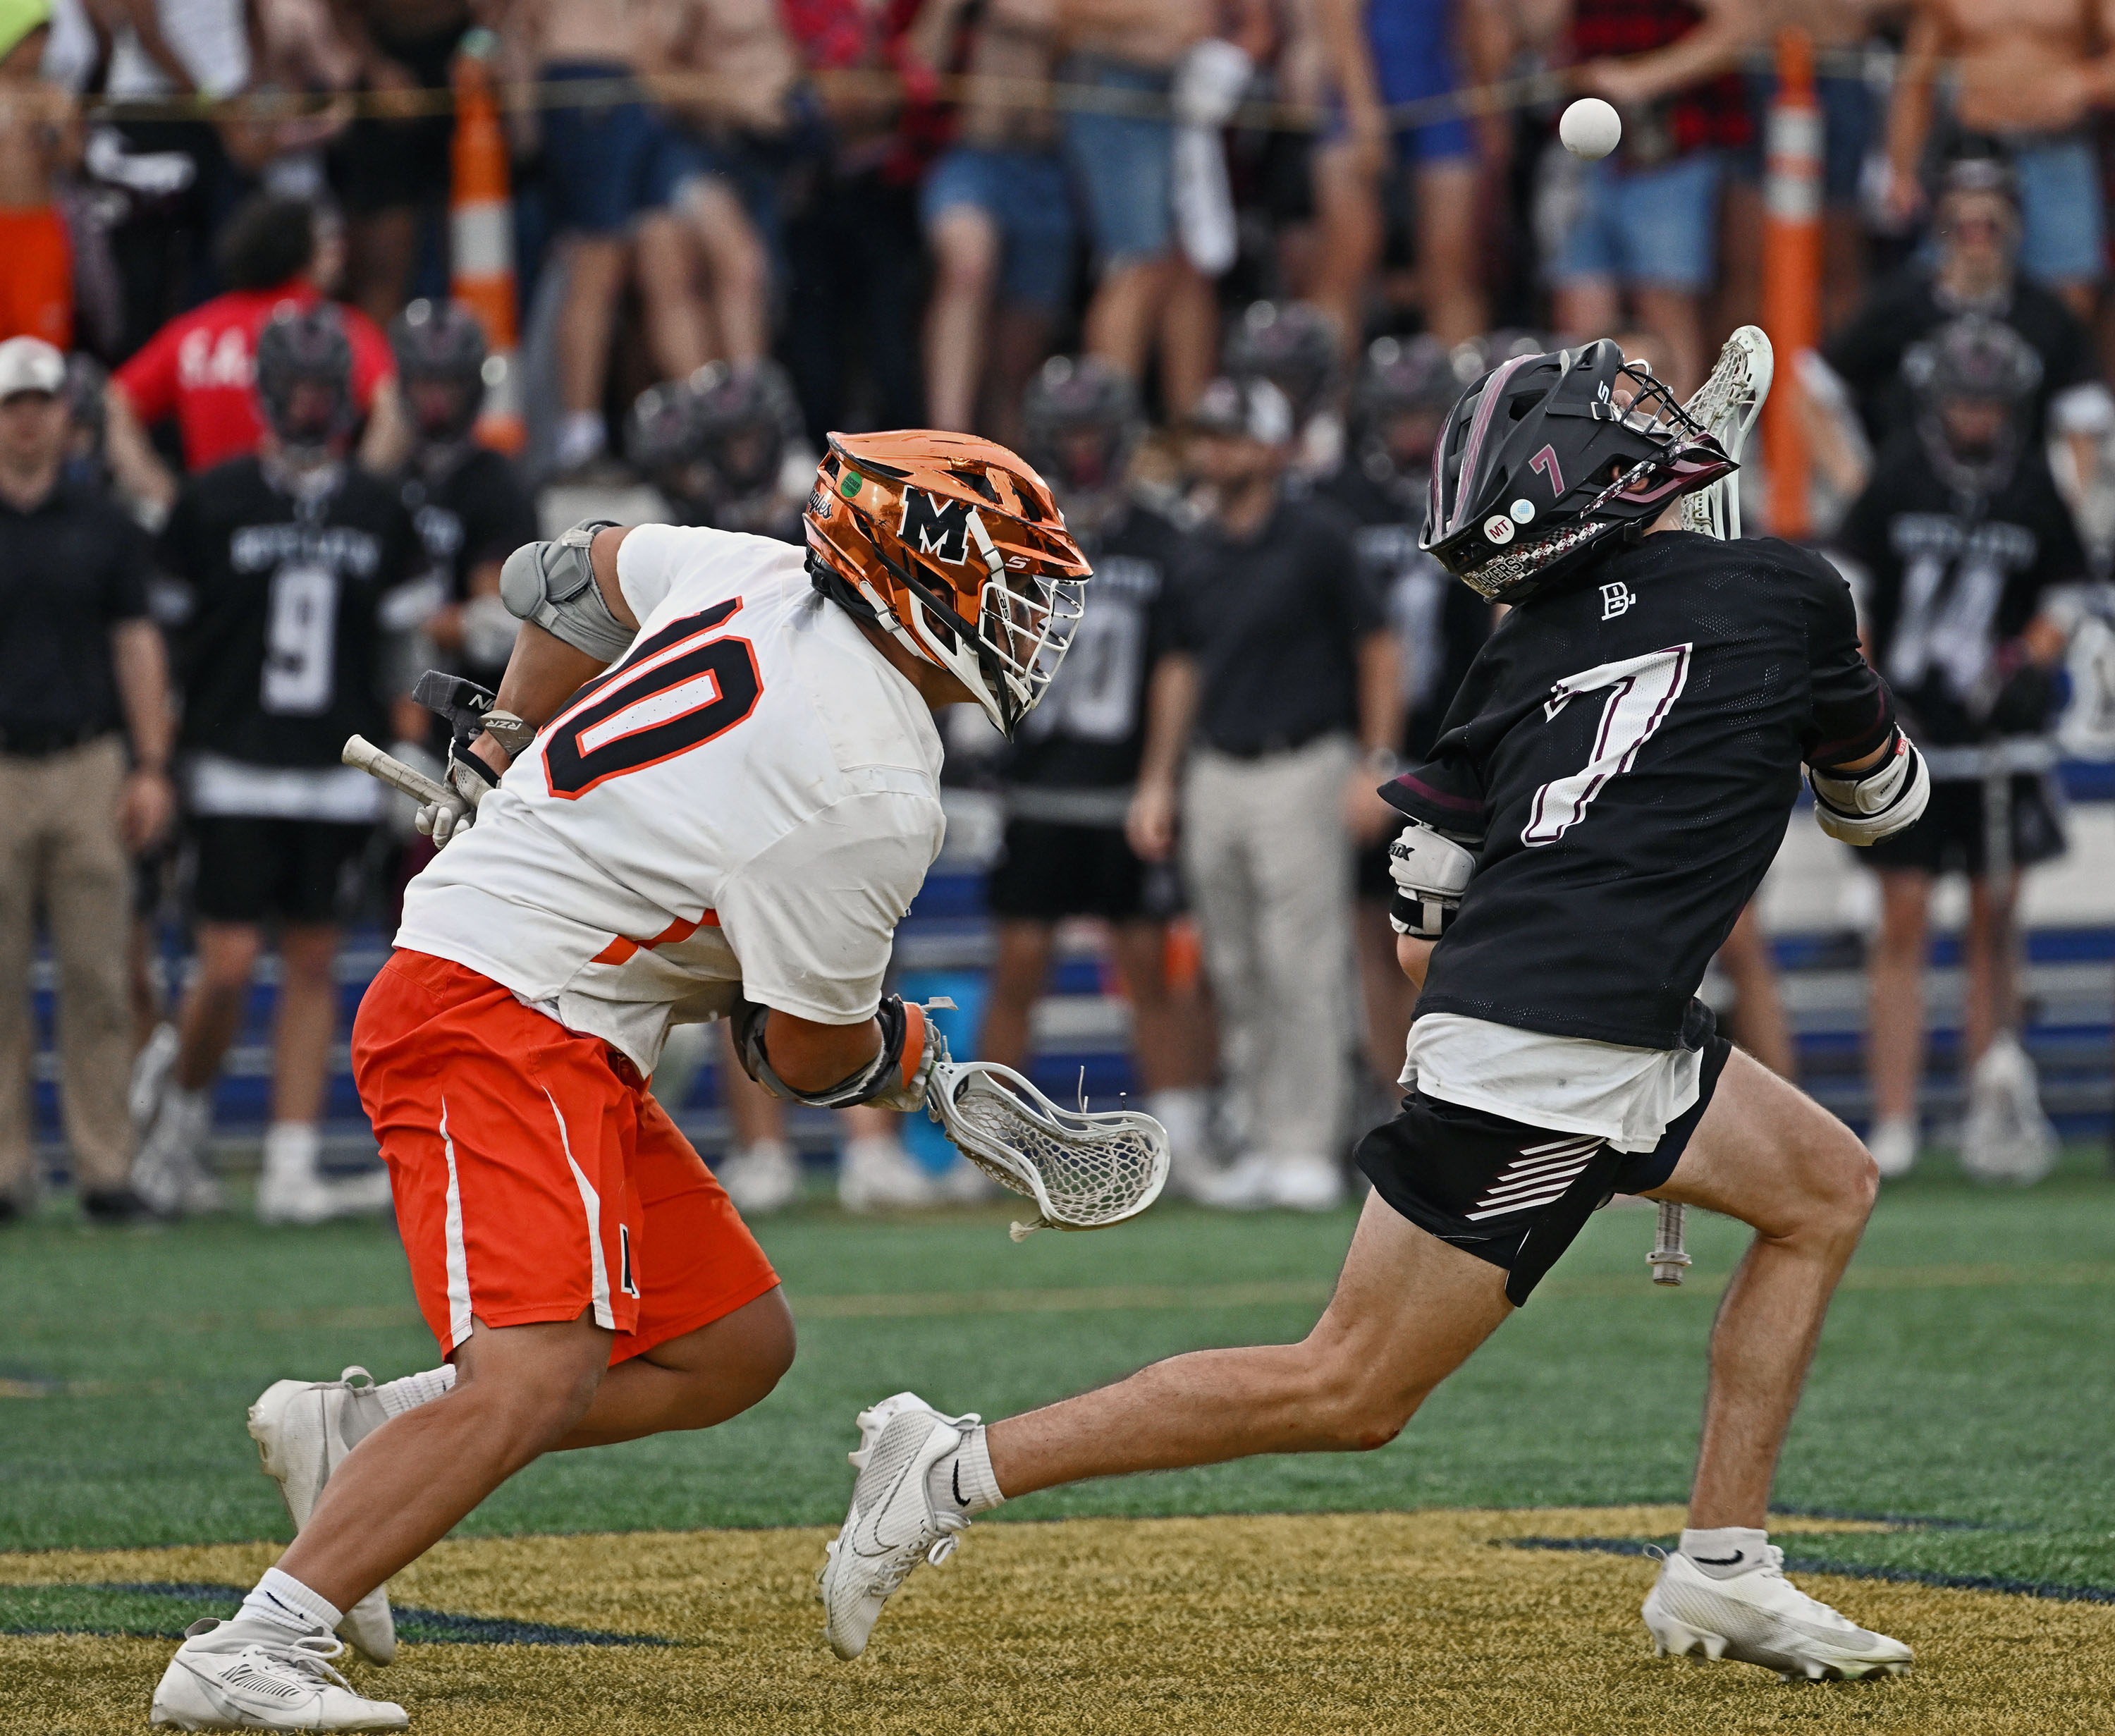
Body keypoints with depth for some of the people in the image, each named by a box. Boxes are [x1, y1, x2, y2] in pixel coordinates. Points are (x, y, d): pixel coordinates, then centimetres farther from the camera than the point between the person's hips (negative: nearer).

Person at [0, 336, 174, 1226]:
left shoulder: (104, 527, 10)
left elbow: (136, 645, 10)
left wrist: (152, 768, 2)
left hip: (89, 768, 1)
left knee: (99, 978, -1)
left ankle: (105, 1167, 2)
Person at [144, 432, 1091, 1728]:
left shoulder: (757, 575, 5)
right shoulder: (875, 797, -20)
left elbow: (578, 575, 24)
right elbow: (809, 1057, -9)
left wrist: (499, 758, 34)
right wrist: (903, 1059, 13)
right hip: (504, 1019, -10)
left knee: (735, 1348, 13)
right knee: (543, 1370, -26)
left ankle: (354, 1437, 13)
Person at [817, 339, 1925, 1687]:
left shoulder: (1525, 655, 16)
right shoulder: (1784, 593, 0)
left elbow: (1422, 939, 15)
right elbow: (1886, 796, 18)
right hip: (1549, 1058, -8)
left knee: (1826, 1188, 21)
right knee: (1349, 1392, -5)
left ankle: (1723, 1572, 18)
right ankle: (955, 1470, -5)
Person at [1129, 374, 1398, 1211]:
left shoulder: (1315, 538, -6)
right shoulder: (1199, 553, 12)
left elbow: (1377, 648, -5)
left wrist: (1377, 764, -10)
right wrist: (1158, 780, 16)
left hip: (1301, 766, -6)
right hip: (1215, 776, 6)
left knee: (1302, 967, -8)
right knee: (1237, 976, 7)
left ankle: (1307, 1149, -5)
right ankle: (1261, 1146, 13)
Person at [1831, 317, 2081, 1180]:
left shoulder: (2036, 487, 1)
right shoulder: (1897, 477, -1)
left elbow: (2063, 595, 11)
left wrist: (2036, 664, -7)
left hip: (1995, 739, 1)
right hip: (1905, 731, -1)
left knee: (1993, 918, 3)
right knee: (1903, 919, -4)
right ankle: (1893, 1125, -4)